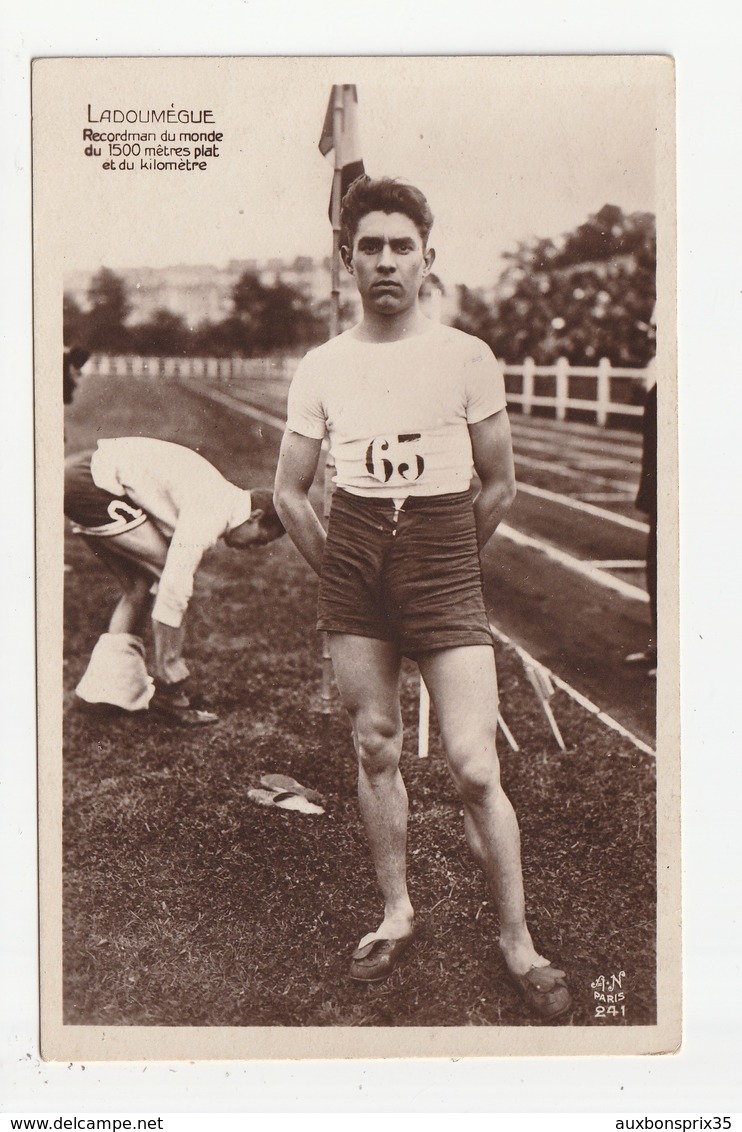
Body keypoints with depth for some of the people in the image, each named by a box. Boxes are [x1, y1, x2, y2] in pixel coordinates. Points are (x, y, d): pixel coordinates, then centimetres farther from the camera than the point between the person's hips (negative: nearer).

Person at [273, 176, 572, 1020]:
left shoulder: (467, 359, -2)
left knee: (474, 768, -6)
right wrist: (340, 572, 10)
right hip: (351, 569, 3)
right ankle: (396, 915, 29)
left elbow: (499, 484, 5)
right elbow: (289, 494, 11)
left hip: (444, 569, -2)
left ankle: (517, 940, 13)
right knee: (375, 749, 10)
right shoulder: (320, 368, 4)